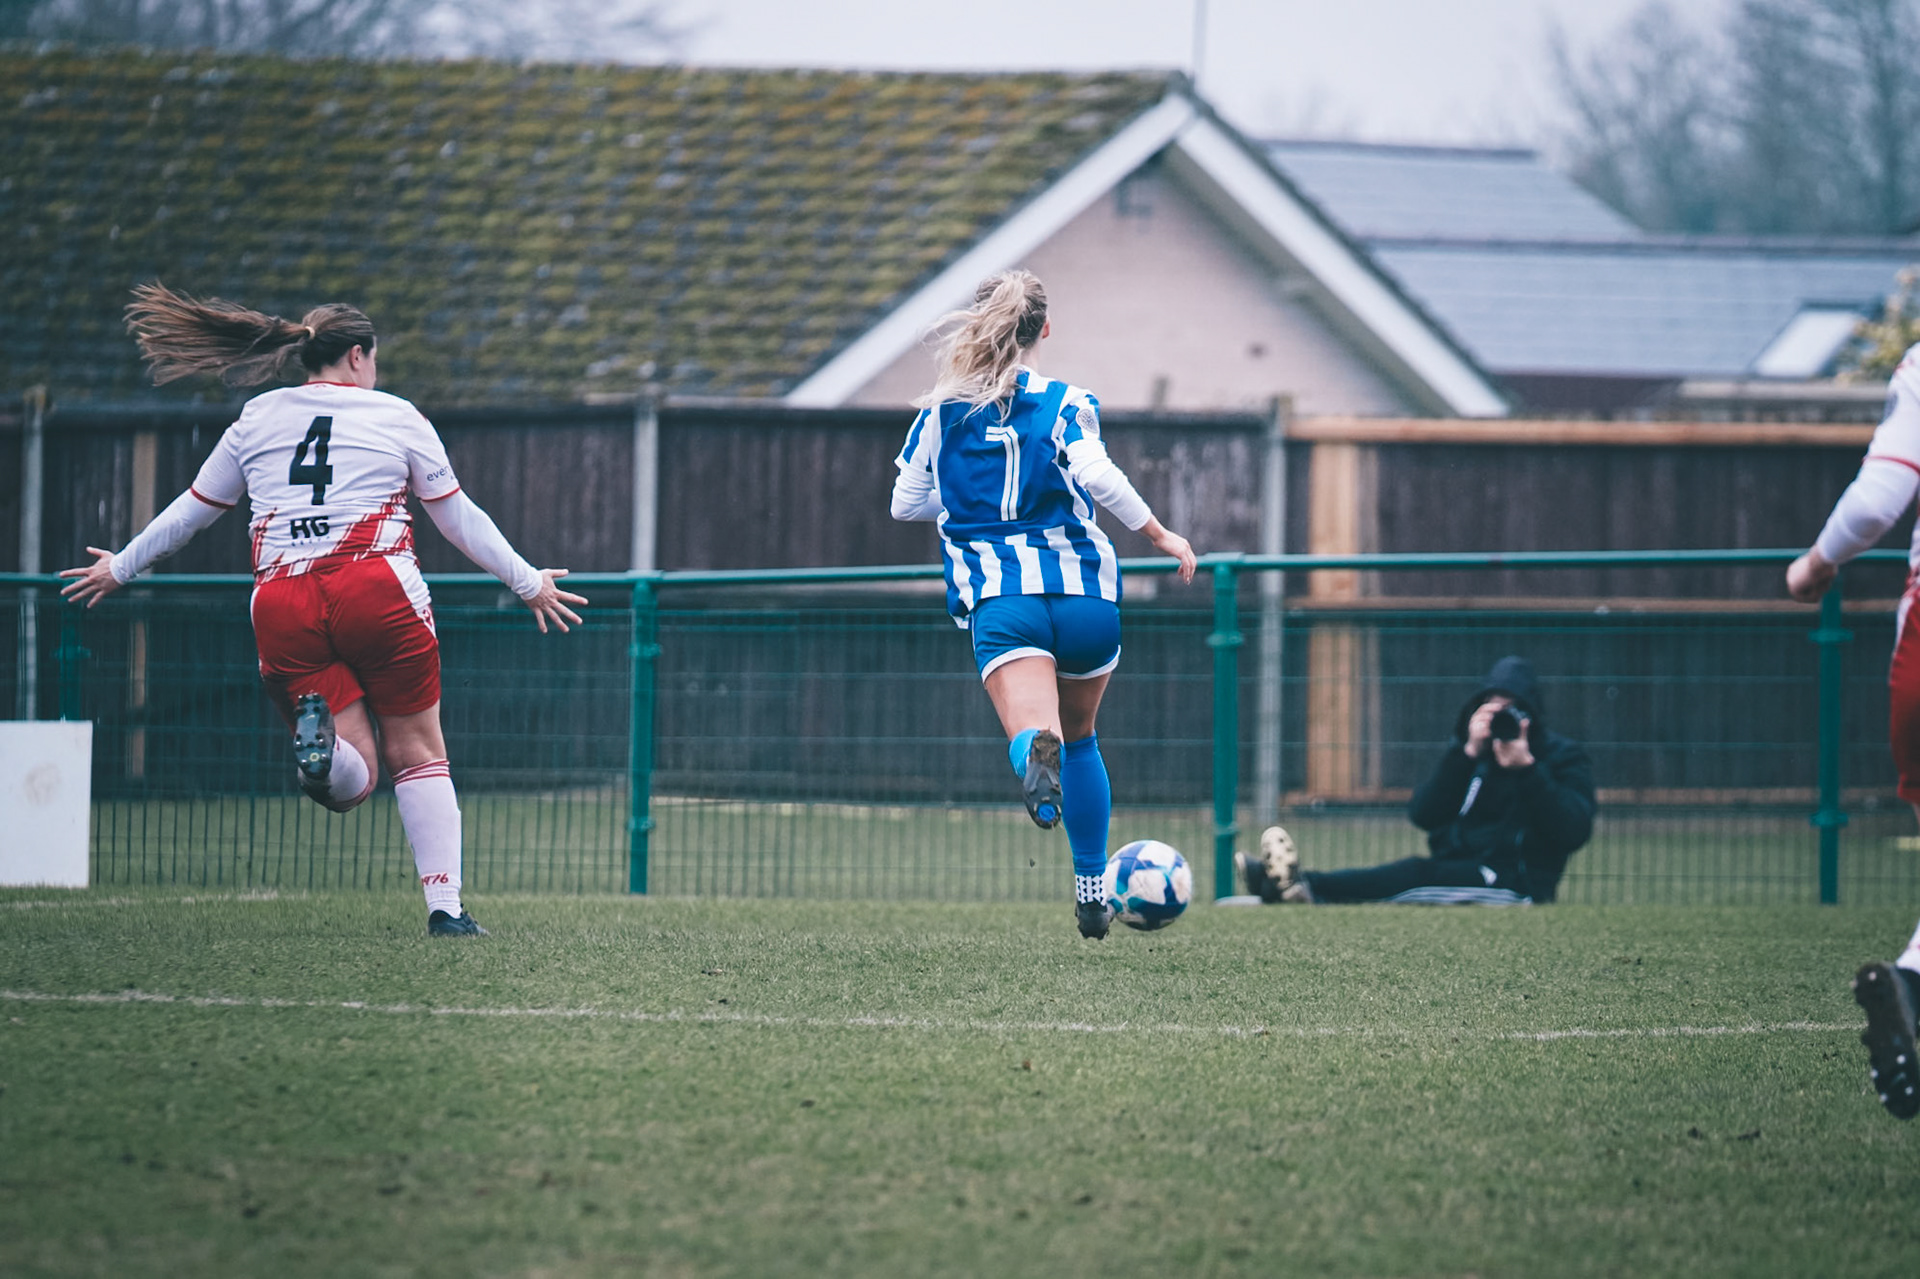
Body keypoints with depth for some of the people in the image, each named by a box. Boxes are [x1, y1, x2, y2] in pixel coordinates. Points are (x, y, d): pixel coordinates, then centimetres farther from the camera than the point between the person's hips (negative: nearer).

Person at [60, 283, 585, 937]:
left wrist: (121, 568, 40)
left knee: (351, 783, 1)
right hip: (377, 589, -2)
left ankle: (316, 732, -33)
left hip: (283, 604, 2)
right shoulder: (396, 417, 10)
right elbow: (458, 517, 16)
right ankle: (445, 906, -1)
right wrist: (529, 584, 27)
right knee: (418, 753, 9)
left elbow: (193, 509, 25)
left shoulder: (257, 419, 16)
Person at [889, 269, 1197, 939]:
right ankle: (1092, 889, 30)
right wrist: (1160, 536, -5)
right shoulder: (1065, 403, 3)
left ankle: (1037, 753, -61)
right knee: (1080, 738, 24)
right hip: (1084, 594, 1)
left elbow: (904, 502, 18)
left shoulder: (941, 411, 11)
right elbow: (1095, 474, -15)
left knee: (1033, 729, -22)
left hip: (998, 600, -1)